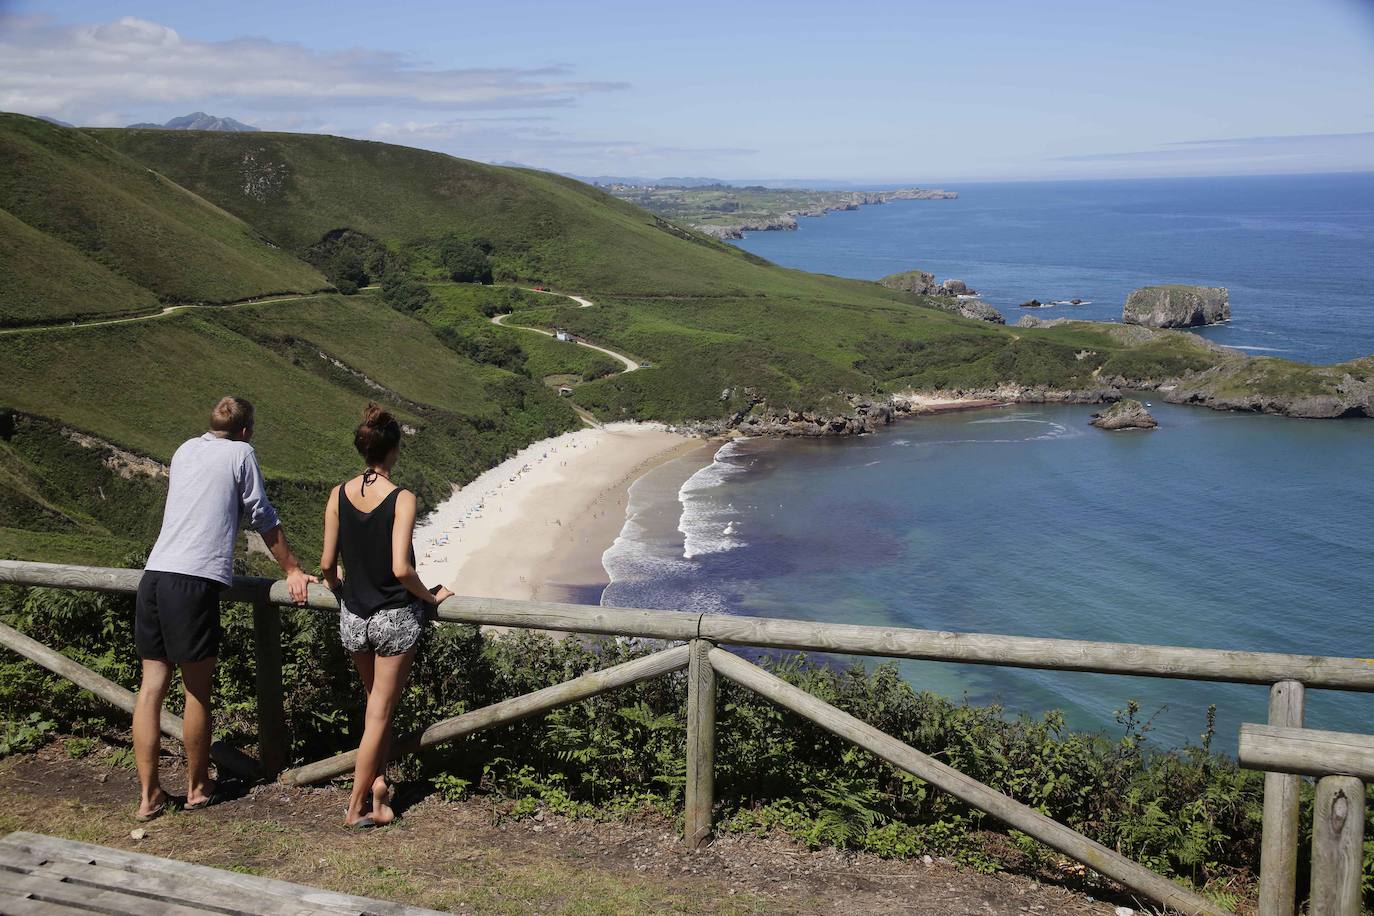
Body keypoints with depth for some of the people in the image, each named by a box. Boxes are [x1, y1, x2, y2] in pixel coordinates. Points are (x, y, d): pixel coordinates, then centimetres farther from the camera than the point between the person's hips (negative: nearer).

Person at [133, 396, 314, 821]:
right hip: (195, 580, -6)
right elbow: (263, 520, 6)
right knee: (197, 690, 6)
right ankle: (197, 787, 19)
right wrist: (293, 571, 16)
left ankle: (149, 794, 11)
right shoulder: (240, 453, 4)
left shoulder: (185, 451, 22)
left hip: (154, 574, 6)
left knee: (151, 686, 8)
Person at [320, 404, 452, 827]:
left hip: (352, 617, 5)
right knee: (380, 713, 6)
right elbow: (401, 569, -23)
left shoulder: (339, 495, -4)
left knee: (376, 703, 24)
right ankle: (356, 807, 10)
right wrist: (430, 597, -6)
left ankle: (377, 783, 24)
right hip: (395, 617, -4)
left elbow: (327, 564, 0)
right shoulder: (401, 499, -17)